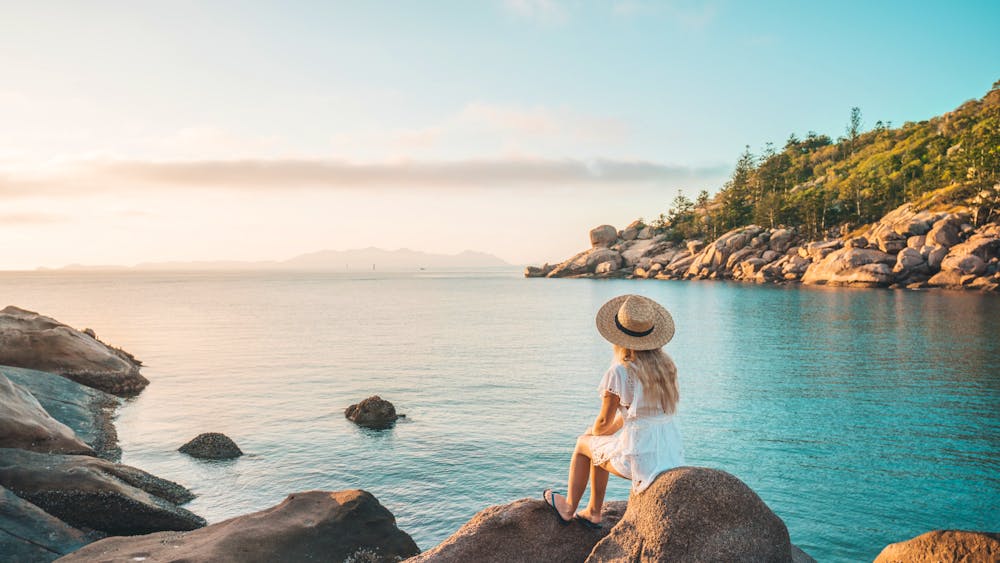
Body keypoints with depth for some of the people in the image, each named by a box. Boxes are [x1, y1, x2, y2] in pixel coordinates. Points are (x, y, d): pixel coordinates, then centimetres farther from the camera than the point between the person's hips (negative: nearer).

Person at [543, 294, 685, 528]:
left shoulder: (619, 372, -15)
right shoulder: (666, 365, 5)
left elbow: (604, 422, -6)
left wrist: (594, 431, 17)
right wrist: (612, 428, 23)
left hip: (641, 456, -6)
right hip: (673, 455, 7)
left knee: (584, 444, 23)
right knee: (600, 444, 30)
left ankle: (568, 507, 40)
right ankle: (593, 513, 42)